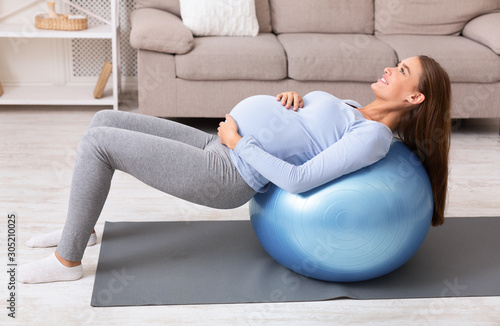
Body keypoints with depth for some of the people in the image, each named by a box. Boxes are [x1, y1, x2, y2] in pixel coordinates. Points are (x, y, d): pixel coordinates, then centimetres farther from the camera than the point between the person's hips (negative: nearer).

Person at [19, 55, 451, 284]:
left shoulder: (374, 136, -14)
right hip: (219, 148, 10)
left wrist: (237, 141, -15)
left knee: (98, 143, -12)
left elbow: (298, 179, -22)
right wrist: (293, 96, 3)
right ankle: (79, 225, 29)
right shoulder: (352, 109, 13)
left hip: (225, 174, -9)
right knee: (105, 120, 12)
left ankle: (67, 259, 3)